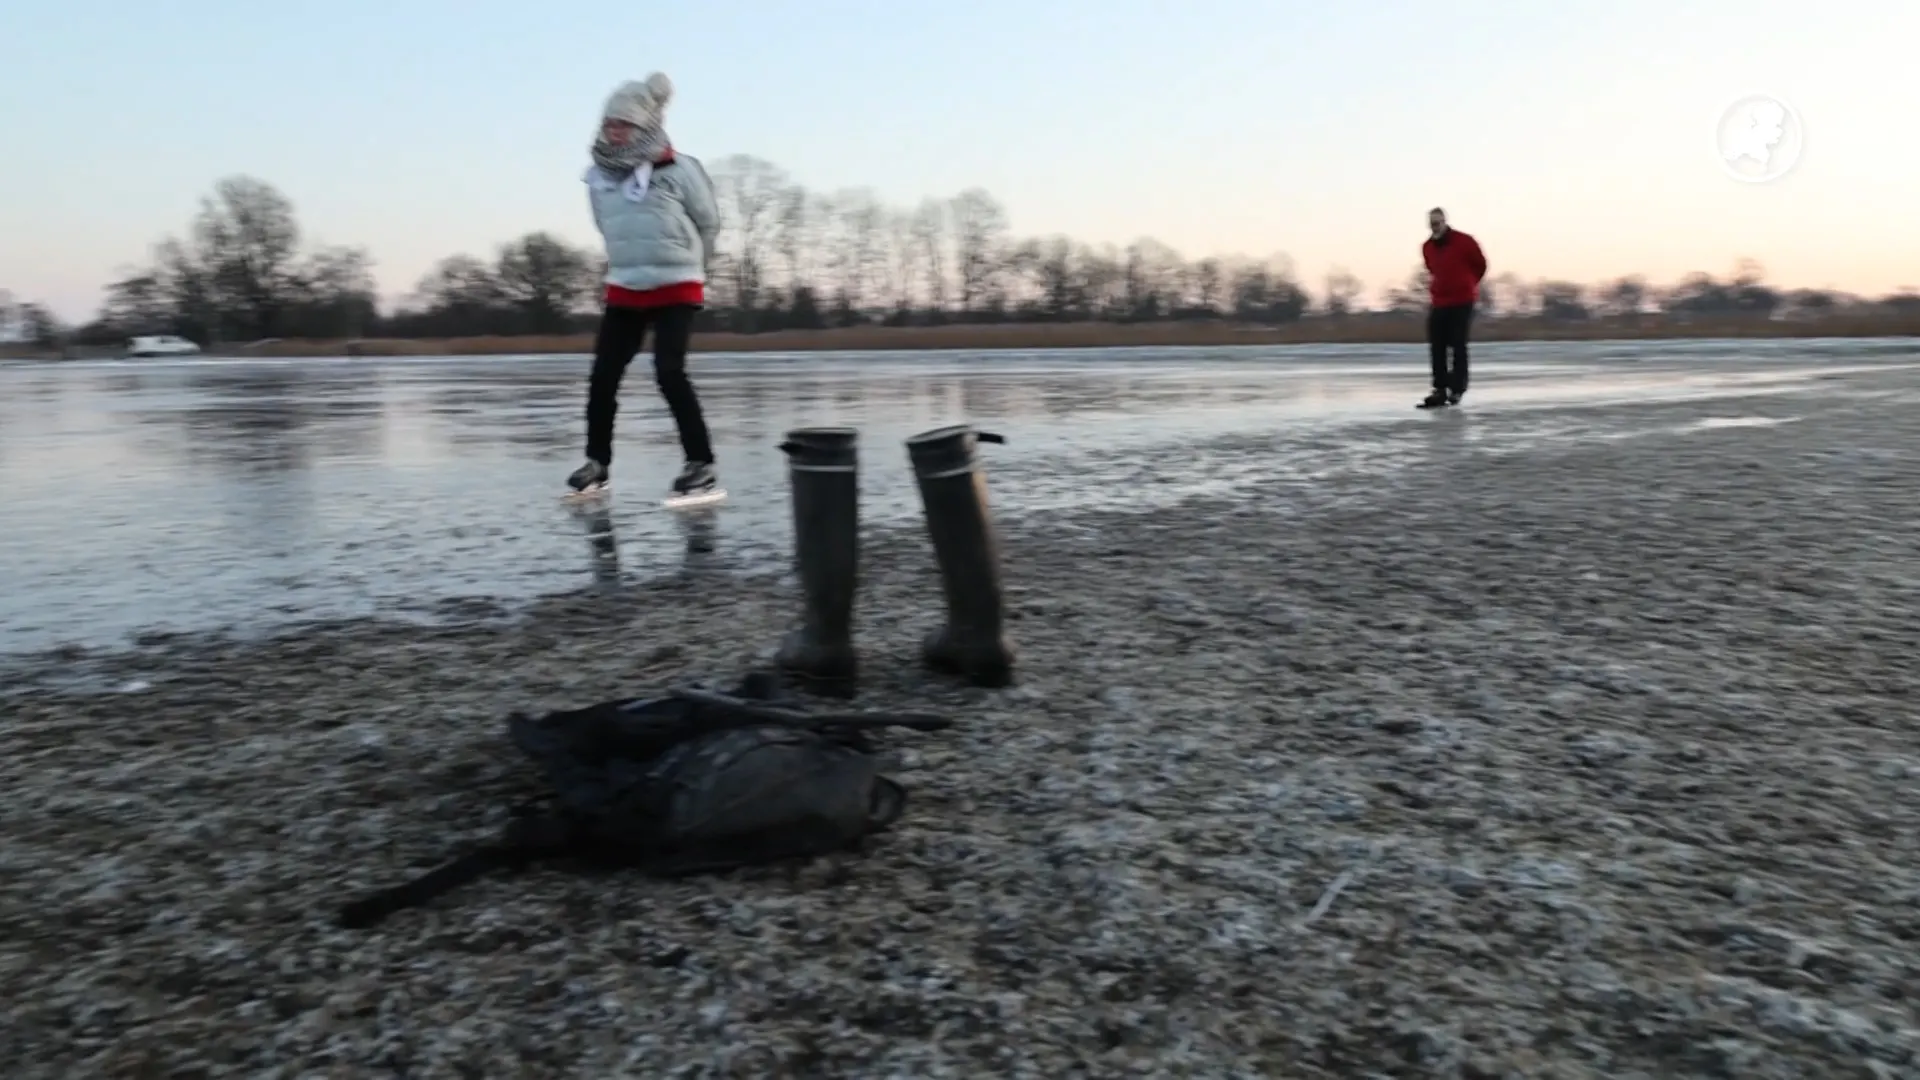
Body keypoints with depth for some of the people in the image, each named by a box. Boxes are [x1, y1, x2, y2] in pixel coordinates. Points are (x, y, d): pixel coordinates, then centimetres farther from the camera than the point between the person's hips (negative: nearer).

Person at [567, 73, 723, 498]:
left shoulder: (679, 170, -10)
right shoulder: (598, 176, 4)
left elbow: (709, 224, 1)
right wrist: (633, 266, 14)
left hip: (677, 289, -5)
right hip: (624, 289, 5)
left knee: (669, 372, -16)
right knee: (603, 374, 3)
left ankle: (701, 464, -9)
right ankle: (597, 461, 18)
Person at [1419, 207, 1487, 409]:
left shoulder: (1464, 241, -11)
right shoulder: (1427, 247, 6)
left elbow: (1480, 265, 2)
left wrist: (1466, 285, 9)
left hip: (1462, 302, -5)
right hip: (1439, 302, 5)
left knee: (1458, 345, -4)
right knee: (1437, 347, 0)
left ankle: (1457, 389, 3)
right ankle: (1440, 390, 2)